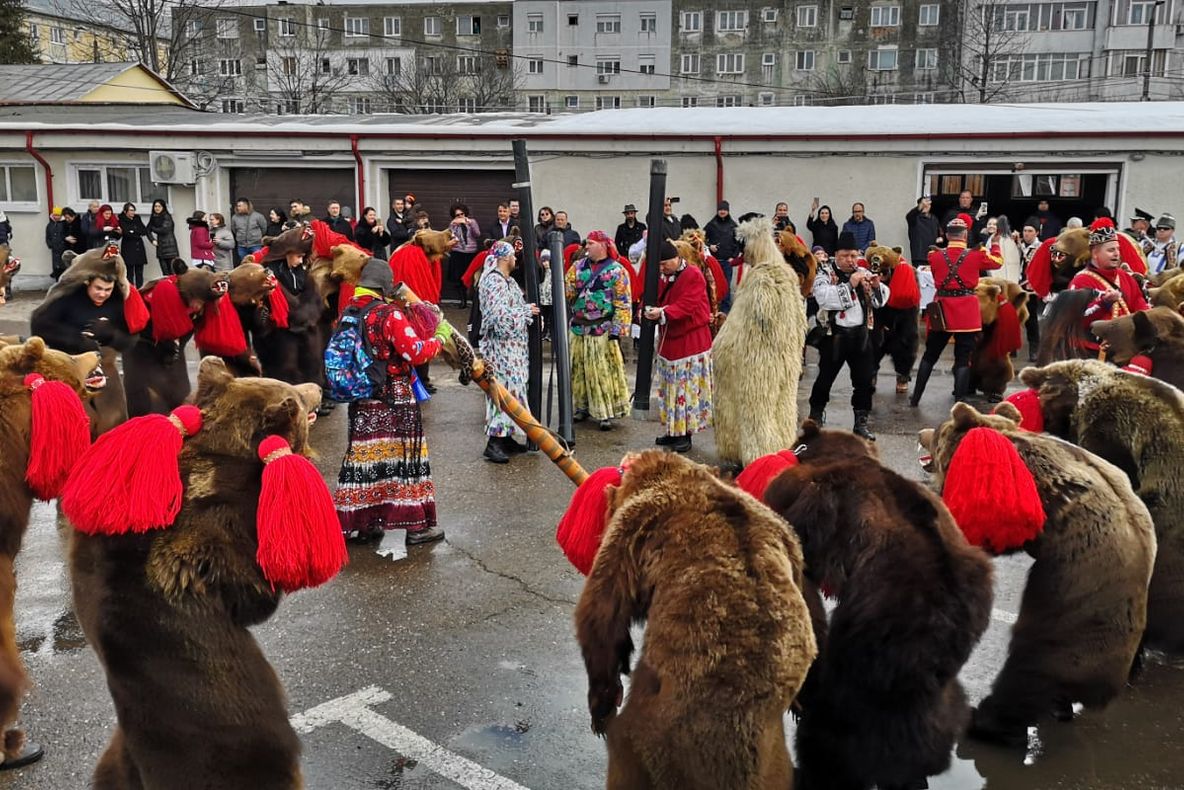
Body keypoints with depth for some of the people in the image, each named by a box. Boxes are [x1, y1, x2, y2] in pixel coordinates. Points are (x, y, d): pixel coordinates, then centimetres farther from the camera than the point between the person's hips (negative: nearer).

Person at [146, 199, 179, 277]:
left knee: (172, 272, -8)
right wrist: (153, 240, -1)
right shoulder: (153, 218, 14)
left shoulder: (167, 217, -3)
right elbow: (148, 230, 15)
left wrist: (153, 229, 2)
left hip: (169, 247, -5)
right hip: (160, 247, 5)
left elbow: (164, 230, -13)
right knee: (165, 272, 2)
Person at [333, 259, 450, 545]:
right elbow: (416, 353, -19)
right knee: (404, 457, 2)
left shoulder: (349, 313, 5)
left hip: (362, 400, 6)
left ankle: (361, 522, 19)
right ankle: (417, 525, 9)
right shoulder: (391, 315, -15)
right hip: (395, 400, -6)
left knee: (365, 457, 11)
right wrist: (440, 337, -2)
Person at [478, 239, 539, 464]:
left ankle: (506, 437, 17)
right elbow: (499, 315, -24)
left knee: (513, 388, 11)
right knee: (504, 389, -11)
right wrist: (527, 311, -14)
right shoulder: (494, 281, -15)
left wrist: (528, 310, 6)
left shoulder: (506, 280, 16)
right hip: (501, 346, -10)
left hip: (513, 345, 10)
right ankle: (494, 443, -10)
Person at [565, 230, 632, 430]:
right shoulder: (577, 267, 10)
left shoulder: (617, 271, -5)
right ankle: (582, 406, 24)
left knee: (603, 371, -3)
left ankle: (606, 413, 4)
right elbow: (567, 293, 11)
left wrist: (617, 330, -13)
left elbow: (623, 304, -7)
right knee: (578, 369, 11)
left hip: (602, 330, -5)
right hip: (577, 328, 5)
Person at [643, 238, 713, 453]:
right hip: (669, 339, 8)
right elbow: (658, 299, 11)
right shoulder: (665, 276, 11)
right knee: (669, 386, 11)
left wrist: (663, 313, -33)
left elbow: (686, 306, -22)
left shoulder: (693, 276, -13)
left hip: (690, 340, -8)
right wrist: (651, 310, -12)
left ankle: (685, 434, 4)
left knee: (687, 387, -4)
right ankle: (673, 431, 21)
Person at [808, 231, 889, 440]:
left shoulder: (864, 274, 10)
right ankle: (816, 417, 24)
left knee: (865, 380, 4)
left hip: (860, 334, 4)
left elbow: (881, 300, 9)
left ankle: (861, 422, 16)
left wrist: (877, 286, -12)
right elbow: (825, 298, -24)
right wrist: (849, 284, -26)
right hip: (834, 335, -4)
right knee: (825, 378, 5)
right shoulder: (825, 275, -5)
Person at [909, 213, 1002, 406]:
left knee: (930, 355, 14)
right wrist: (995, 242, 28)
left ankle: (916, 397, 20)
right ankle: (959, 403, 0)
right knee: (963, 359, 2)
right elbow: (998, 261, 14)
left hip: (941, 311, 2)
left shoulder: (935, 256, -2)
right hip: (967, 313, -2)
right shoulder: (976, 255, -5)